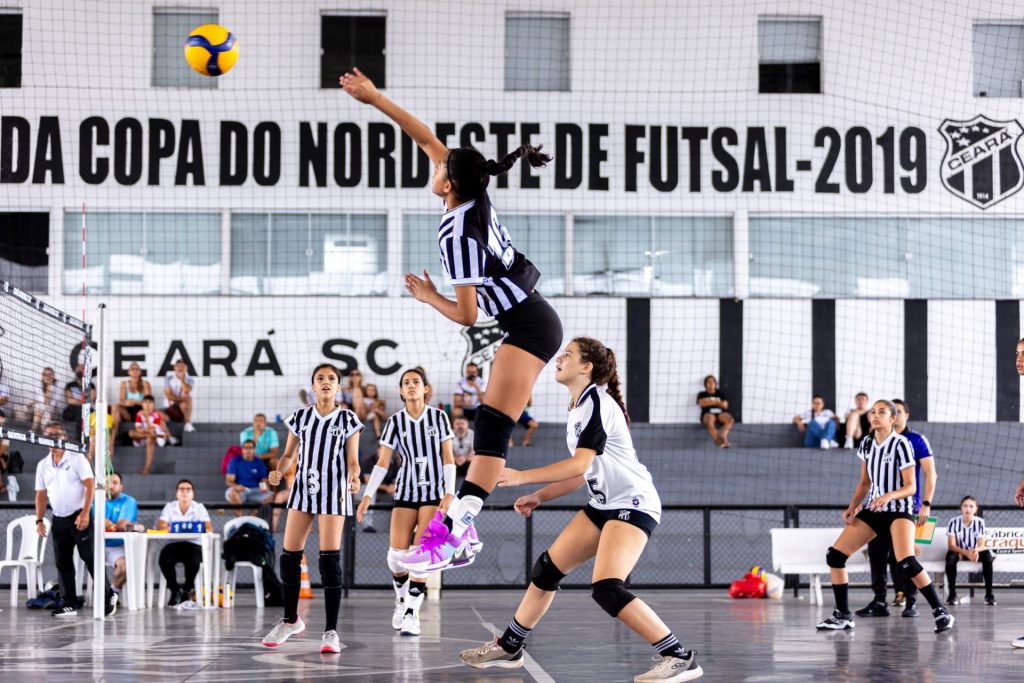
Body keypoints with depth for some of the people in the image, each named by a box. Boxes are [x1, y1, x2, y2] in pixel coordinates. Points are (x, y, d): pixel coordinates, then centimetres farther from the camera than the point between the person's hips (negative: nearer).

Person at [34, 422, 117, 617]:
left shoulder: (77, 459, -5)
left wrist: (85, 514, -18)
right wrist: (39, 520, 5)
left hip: (79, 517, -5)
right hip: (58, 519, 5)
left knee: (90, 557, -6)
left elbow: (90, 485, -10)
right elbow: (41, 494, 15)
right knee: (62, 562, 4)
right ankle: (69, 603, 8)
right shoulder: (43, 465, 11)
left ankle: (108, 596, 5)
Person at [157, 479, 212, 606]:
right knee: (165, 559, -32)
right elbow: (160, 527, -2)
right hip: (174, 544, 1)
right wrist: (169, 528, -26)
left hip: (193, 544, -1)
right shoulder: (170, 507, 10)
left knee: (193, 561, -34)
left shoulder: (199, 507, 7)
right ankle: (174, 590, -6)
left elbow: (209, 528, -6)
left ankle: (186, 590, -6)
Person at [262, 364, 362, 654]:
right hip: (303, 488, 3)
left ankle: (331, 631, -7)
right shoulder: (300, 417, 9)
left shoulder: (347, 419, 3)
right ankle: (291, 620, 23)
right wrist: (279, 472, -8)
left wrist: (354, 478, -22)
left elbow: (352, 461, 0)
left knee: (330, 558, -11)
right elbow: (289, 455, 13)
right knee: (289, 555, 2)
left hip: (333, 491, -3)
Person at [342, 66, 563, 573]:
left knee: (491, 426, -22)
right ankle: (461, 529, 8)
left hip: (527, 327, -10)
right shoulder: (477, 197, 4)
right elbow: (426, 137, 15)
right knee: (488, 422, 8)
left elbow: (466, 315, -14)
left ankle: (451, 531, -34)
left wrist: (429, 297, 5)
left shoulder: (455, 236, -18)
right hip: (533, 322, 10)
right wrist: (374, 98, 17)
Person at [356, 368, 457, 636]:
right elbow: (382, 462, 3)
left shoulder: (438, 417, 0)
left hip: (434, 492, -2)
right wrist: (367, 495, -4)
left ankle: (412, 612, -7)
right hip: (406, 491, 2)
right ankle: (402, 597, 22)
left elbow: (448, 458, 0)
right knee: (396, 555, -6)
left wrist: (449, 492, -10)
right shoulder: (395, 421, 3)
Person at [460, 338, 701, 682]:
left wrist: (521, 477, -21)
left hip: (634, 503, -10)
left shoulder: (597, 402, -15)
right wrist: (539, 497, 16)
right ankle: (509, 647, 24)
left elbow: (580, 464, -24)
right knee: (547, 567, 11)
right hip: (605, 504, 10)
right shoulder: (578, 409, 14)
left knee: (606, 589, -23)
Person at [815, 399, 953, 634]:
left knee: (906, 562, -28)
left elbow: (910, 487, -14)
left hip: (899, 510, -7)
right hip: (873, 509, 7)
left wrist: (889, 496, -32)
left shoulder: (901, 444, -12)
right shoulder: (867, 444, 7)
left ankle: (941, 612, -17)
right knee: (835, 555, -3)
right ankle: (843, 615, 10)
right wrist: (852, 507, 2)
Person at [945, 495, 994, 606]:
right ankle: (952, 594, -26)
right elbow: (952, 545, -18)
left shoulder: (980, 522, -9)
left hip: (974, 552, 1)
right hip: (959, 552, -1)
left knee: (987, 554, -29)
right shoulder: (954, 522, -14)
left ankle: (989, 594, -24)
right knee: (951, 556, -35)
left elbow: (981, 545, -13)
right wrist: (966, 553, -36)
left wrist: (976, 551, -39)